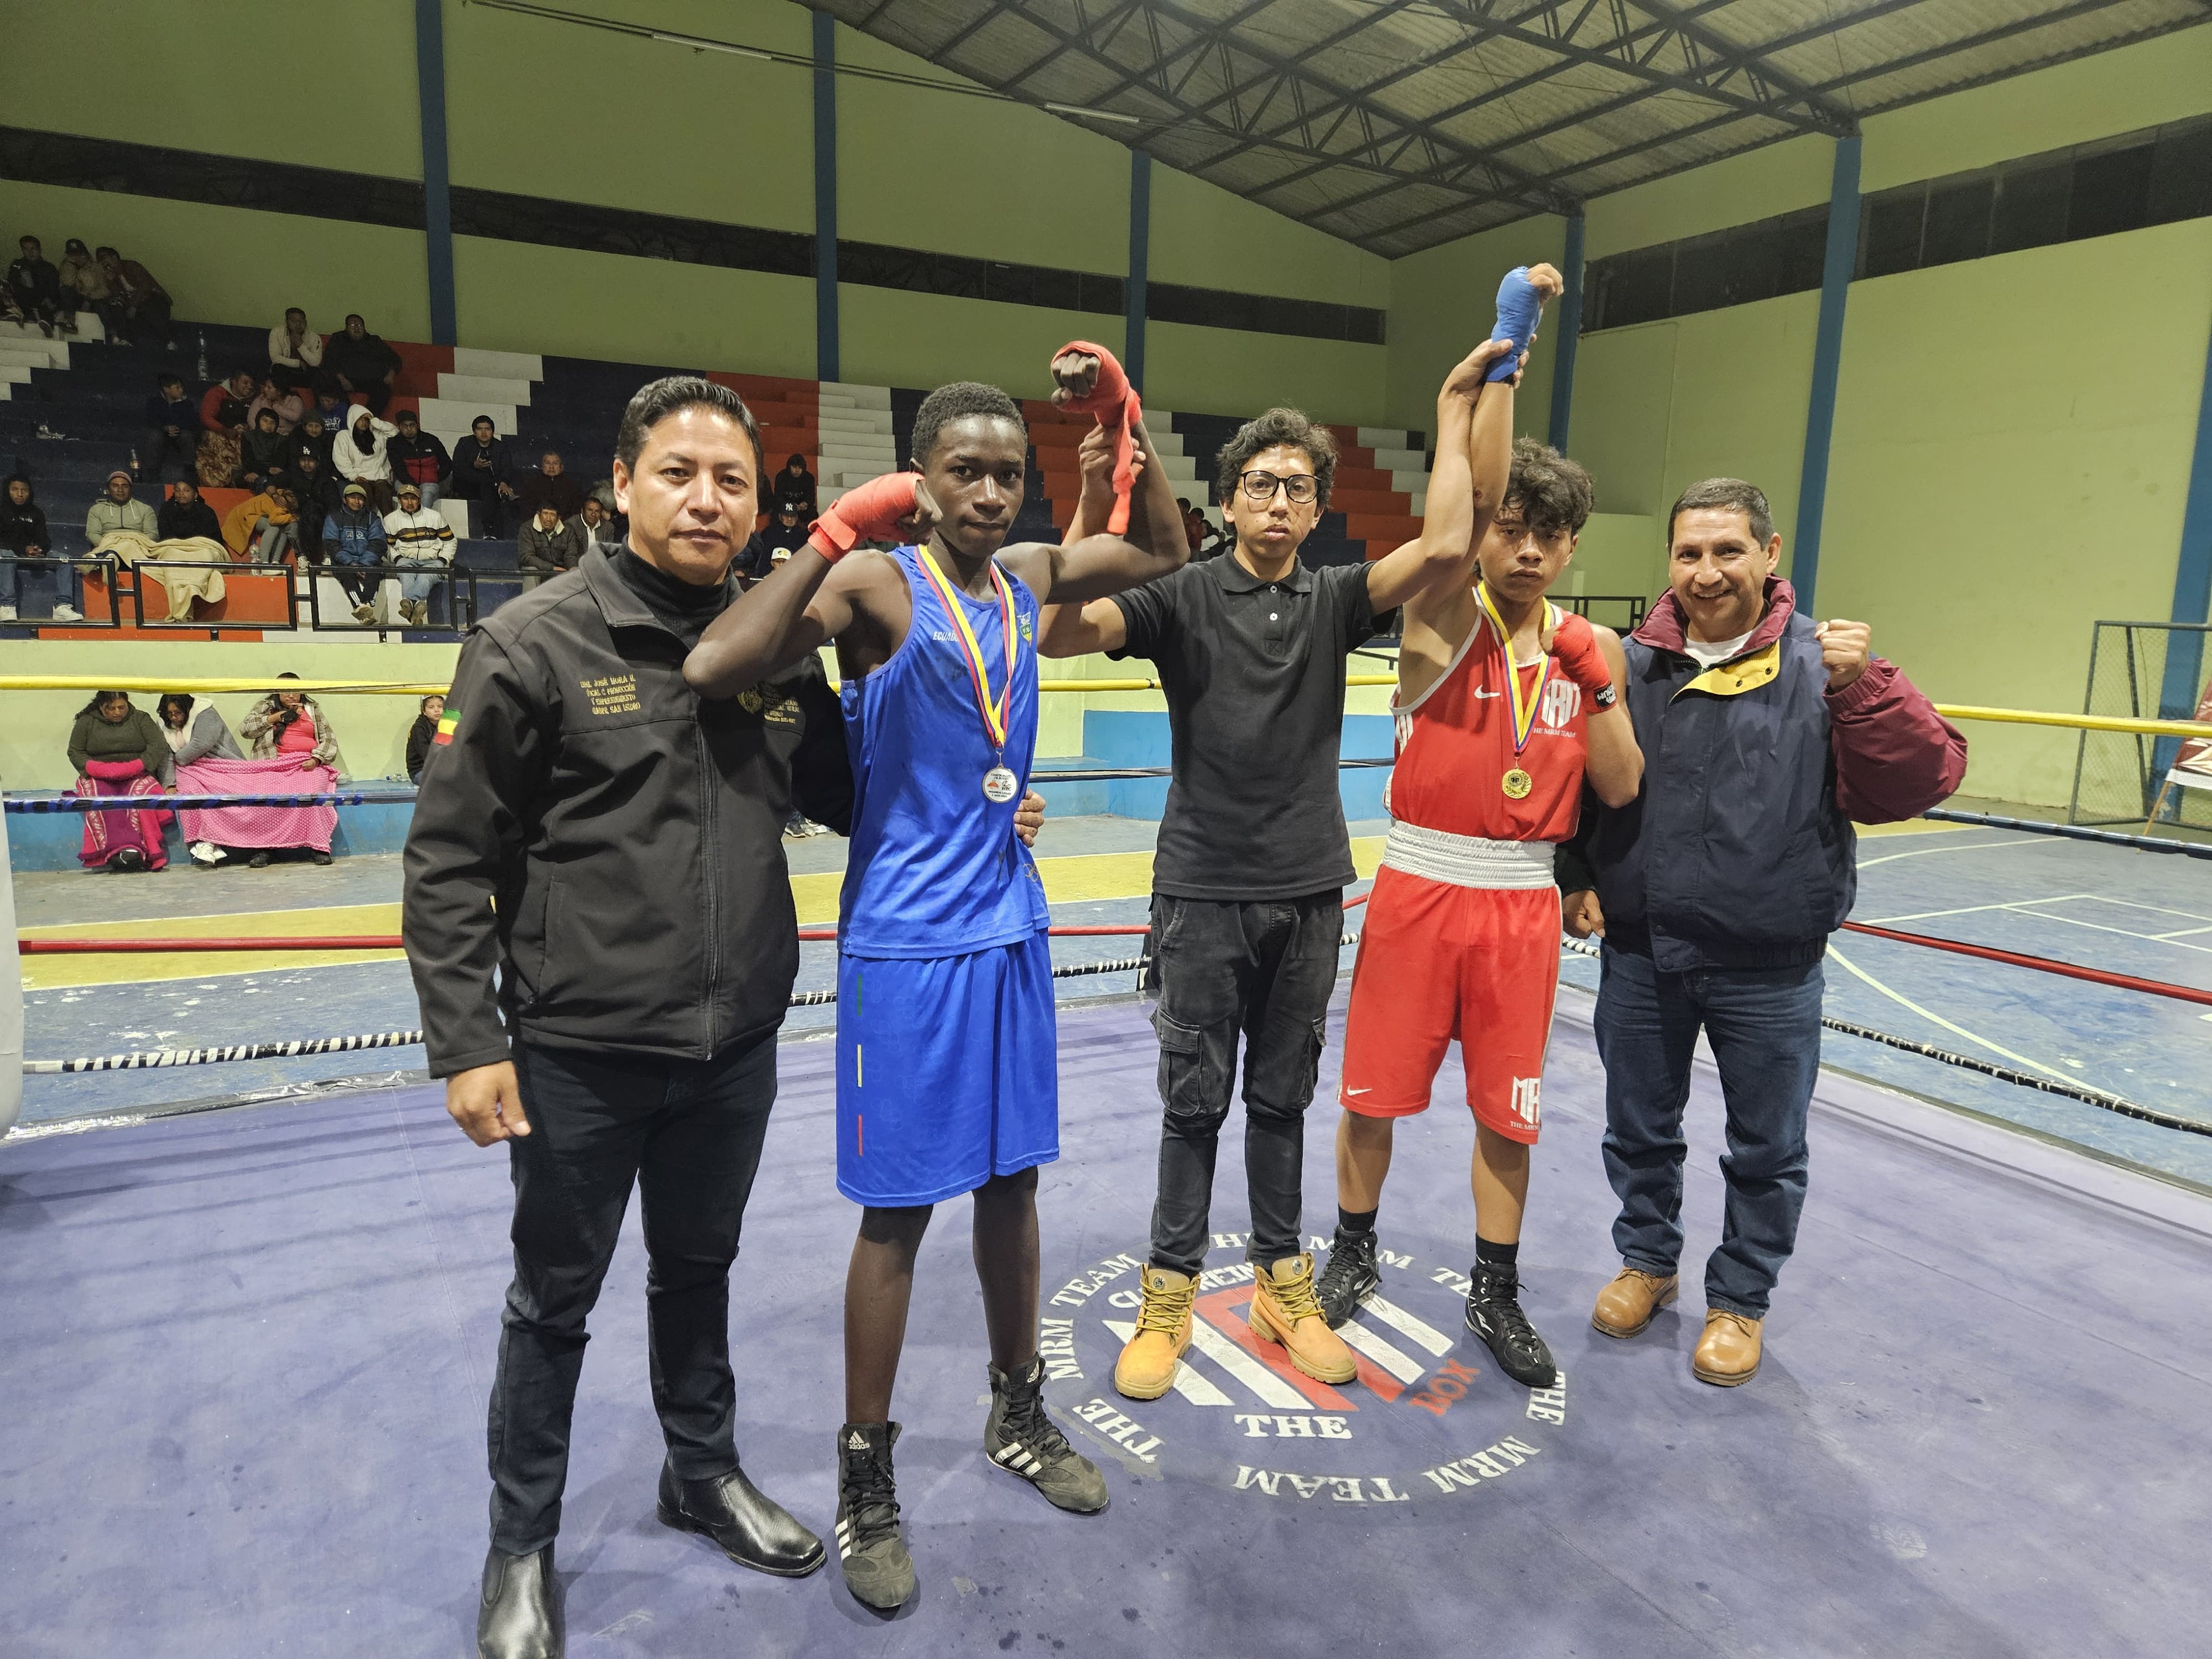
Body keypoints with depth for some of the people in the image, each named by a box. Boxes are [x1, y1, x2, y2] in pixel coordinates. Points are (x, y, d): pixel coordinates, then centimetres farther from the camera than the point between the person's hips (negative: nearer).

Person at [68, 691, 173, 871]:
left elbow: (159, 746, 1)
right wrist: (93, 768, -10)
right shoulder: (86, 722, 13)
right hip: (100, 778, 1)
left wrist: (138, 766, -15)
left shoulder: (140, 719, 11)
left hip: (136, 776, -1)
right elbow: (75, 752, 12)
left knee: (140, 794, -36)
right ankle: (122, 849, -51)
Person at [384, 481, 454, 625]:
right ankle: (418, 605, -68)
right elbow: (386, 546, 22)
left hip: (432, 560, -1)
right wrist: (397, 558, 1)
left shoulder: (435, 517, 14)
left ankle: (410, 603, -68)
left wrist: (443, 560, 1)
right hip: (406, 560, 1)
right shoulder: (391, 519, 16)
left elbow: (449, 542, 18)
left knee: (425, 577, -38)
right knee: (407, 574, -38)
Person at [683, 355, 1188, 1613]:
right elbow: (716, 671, -28)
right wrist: (833, 538, -31)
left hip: (1013, 927, 6)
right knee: (899, 1211, 3)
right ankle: (867, 1481, 22)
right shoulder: (876, 584, -13)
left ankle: (1020, 1415, 37)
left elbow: (1165, 554, 20)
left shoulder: (1030, 575, 7)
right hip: (908, 942, -6)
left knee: (1013, 1178, 17)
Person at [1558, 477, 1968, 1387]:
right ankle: (1647, 1260, 42)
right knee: (1638, 1130, 18)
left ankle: (1740, 1298, 35)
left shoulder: (1824, 665, -7)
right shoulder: (1630, 664, -1)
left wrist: (1867, 689, -26)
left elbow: (1919, 782, -14)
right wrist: (1575, 877, 0)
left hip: (1769, 970, -2)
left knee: (1766, 1150, 13)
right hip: (1639, 954, 2)